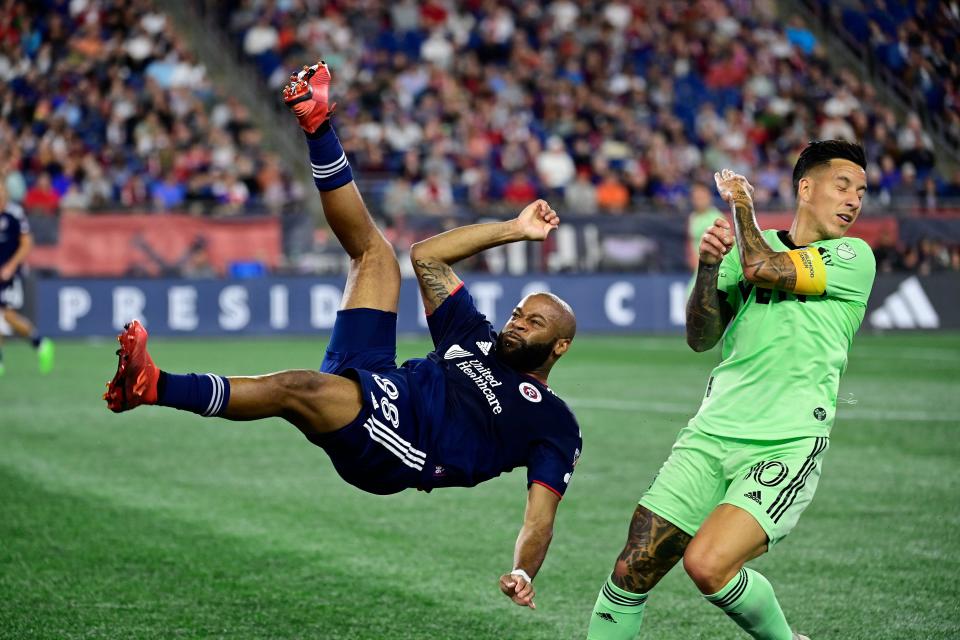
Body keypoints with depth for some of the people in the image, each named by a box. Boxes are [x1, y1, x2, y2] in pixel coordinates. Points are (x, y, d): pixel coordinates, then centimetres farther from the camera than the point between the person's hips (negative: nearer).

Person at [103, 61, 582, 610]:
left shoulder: (554, 424, 10)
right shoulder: (479, 340, 28)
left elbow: (540, 518, -4)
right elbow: (427, 257, 27)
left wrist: (524, 573, -25)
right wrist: (513, 230, 25)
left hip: (391, 455, -7)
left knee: (296, 387, -37)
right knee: (374, 251, 10)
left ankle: (151, 386, -48)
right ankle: (317, 126, -5)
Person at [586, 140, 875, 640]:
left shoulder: (854, 258, 1)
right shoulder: (752, 246, 15)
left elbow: (764, 269, -13)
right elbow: (701, 338, 9)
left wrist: (740, 201, 4)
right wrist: (708, 266, -7)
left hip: (786, 444, -5)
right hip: (711, 431, 5)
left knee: (707, 564, -23)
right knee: (634, 568, -3)